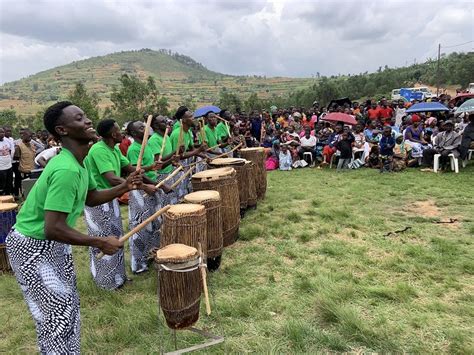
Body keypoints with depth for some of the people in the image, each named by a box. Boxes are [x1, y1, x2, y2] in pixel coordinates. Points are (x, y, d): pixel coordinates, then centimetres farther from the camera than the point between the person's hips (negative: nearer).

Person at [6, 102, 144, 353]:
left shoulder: (79, 161, 0)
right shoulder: (66, 170, -32)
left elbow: (91, 198, 11)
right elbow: (54, 228, -35)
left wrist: (124, 187, -4)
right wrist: (100, 243, -26)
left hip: (54, 244, 10)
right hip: (32, 247, -9)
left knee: (68, 307, 20)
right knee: (57, 314, 3)